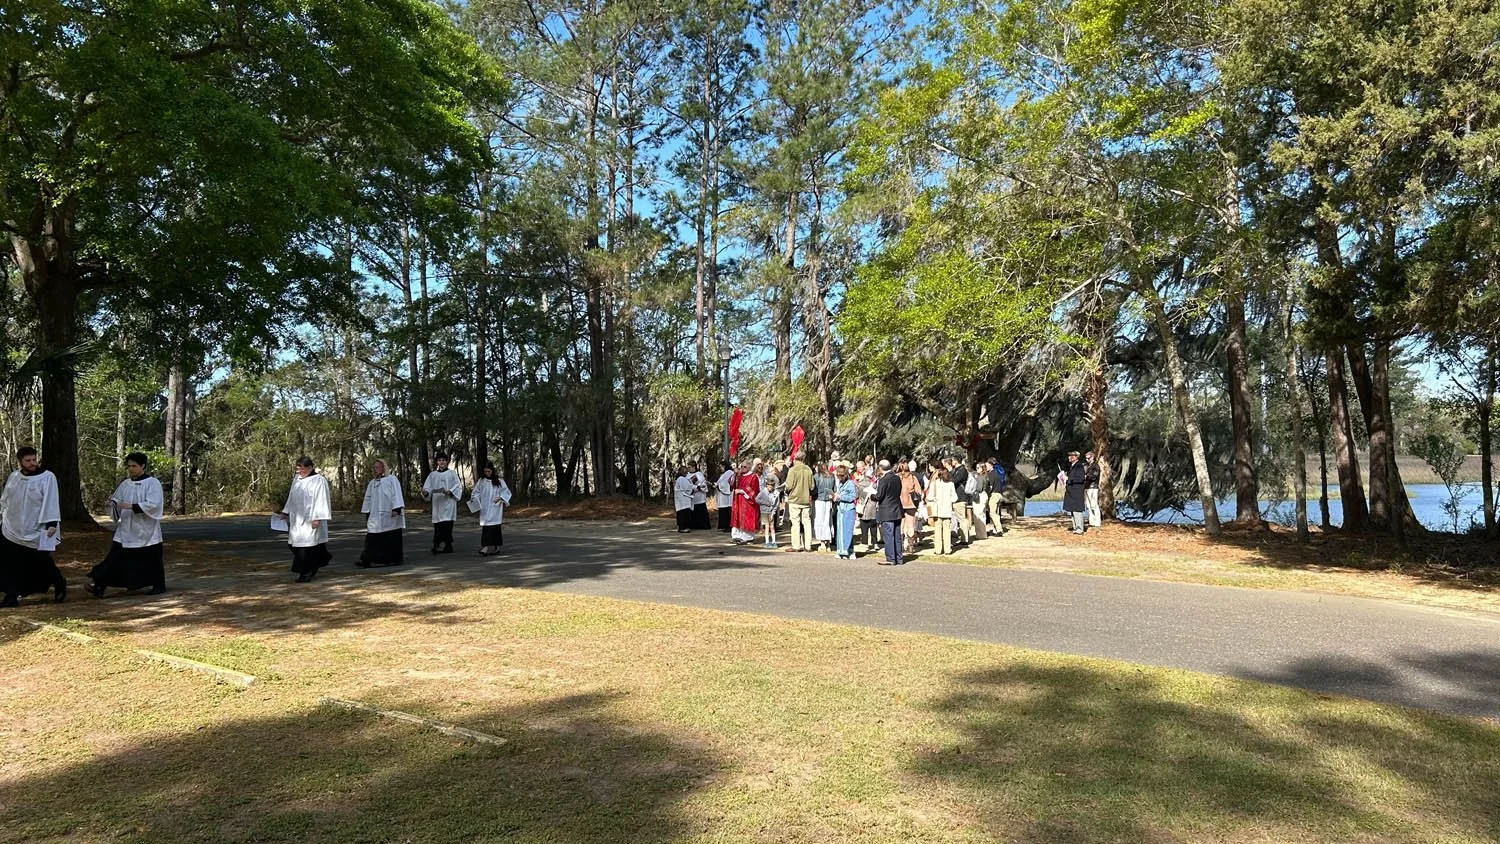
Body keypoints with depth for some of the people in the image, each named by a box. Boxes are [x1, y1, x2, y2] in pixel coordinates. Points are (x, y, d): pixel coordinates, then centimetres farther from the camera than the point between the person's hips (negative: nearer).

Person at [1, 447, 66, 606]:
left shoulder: (48, 477, -9)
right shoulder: (13, 477, 7)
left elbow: (51, 502, -12)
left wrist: (51, 524, -18)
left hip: (36, 531, -4)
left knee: (42, 562, 3)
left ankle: (60, 585, 26)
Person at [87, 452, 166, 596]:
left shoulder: (153, 483, -6)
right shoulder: (125, 484, 10)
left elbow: (153, 504, -18)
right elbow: (117, 503, 14)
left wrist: (131, 506, -25)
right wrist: (113, 502, -9)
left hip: (146, 532, -4)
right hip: (126, 531, 5)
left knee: (152, 561, 5)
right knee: (114, 558, -5)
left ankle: (159, 586, 19)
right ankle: (99, 586, -9)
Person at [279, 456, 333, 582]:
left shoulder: (319, 481, -11)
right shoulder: (296, 479, 12)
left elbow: (321, 500, -15)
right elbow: (292, 497, 19)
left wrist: (317, 519, -20)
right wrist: (286, 512, 14)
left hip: (310, 519, -8)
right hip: (297, 519, 8)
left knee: (307, 545, -6)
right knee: (294, 545, 9)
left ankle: (307, 573, 3)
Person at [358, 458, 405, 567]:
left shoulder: (391, 479, -1)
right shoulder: (372, 483, 16)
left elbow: (396, 494, -9)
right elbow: (368, 498, 17)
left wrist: (396, 509, -18)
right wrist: (367, 513, 10)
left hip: (389, 516, -5)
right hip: (375, 516, 5)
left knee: (392, 538, 0)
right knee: (372, 539, -3)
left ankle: (394, 559, 8)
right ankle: (367, 560, -6)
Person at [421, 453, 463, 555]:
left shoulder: (452, 473, 5)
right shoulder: (432, 475, 13)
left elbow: (458, 487, 0)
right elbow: (427, 488, 8)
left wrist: (449, 492, -17)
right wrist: (425, 492, -14)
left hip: (448, 504, -3)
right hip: (437, 504, 3)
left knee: (446, 524, -13)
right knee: (438, 526, 1)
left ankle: (445, 545, -18)